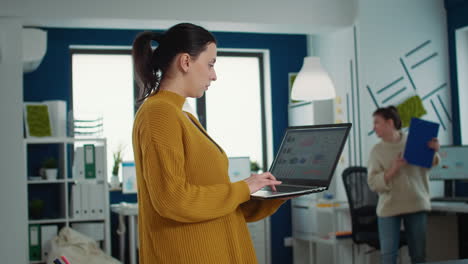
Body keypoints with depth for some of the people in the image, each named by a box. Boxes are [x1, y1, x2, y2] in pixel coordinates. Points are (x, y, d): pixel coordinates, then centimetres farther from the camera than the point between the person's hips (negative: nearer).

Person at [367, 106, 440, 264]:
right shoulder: (377, 150, 3)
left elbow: (430, 164, 3)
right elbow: (373, 183, -3)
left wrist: (433, 152, -18)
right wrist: (393, 170, -19)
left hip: (416, 203, 0)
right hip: (389, 207, 0)